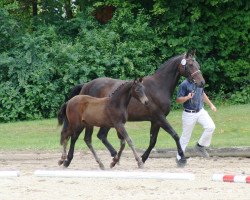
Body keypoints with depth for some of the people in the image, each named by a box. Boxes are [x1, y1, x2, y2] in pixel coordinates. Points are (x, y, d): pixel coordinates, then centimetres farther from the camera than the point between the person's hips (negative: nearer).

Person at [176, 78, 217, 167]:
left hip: (201, 111, 5)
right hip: (189, 114, -5)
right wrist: (187, 97, -33)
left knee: (211, 127, -15)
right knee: (185, 136, 3)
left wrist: (211, 104, 24)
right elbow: (178, 100, -15)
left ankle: (200, 146, 6)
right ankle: (179, 158, 17)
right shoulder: (184, 85, -14)